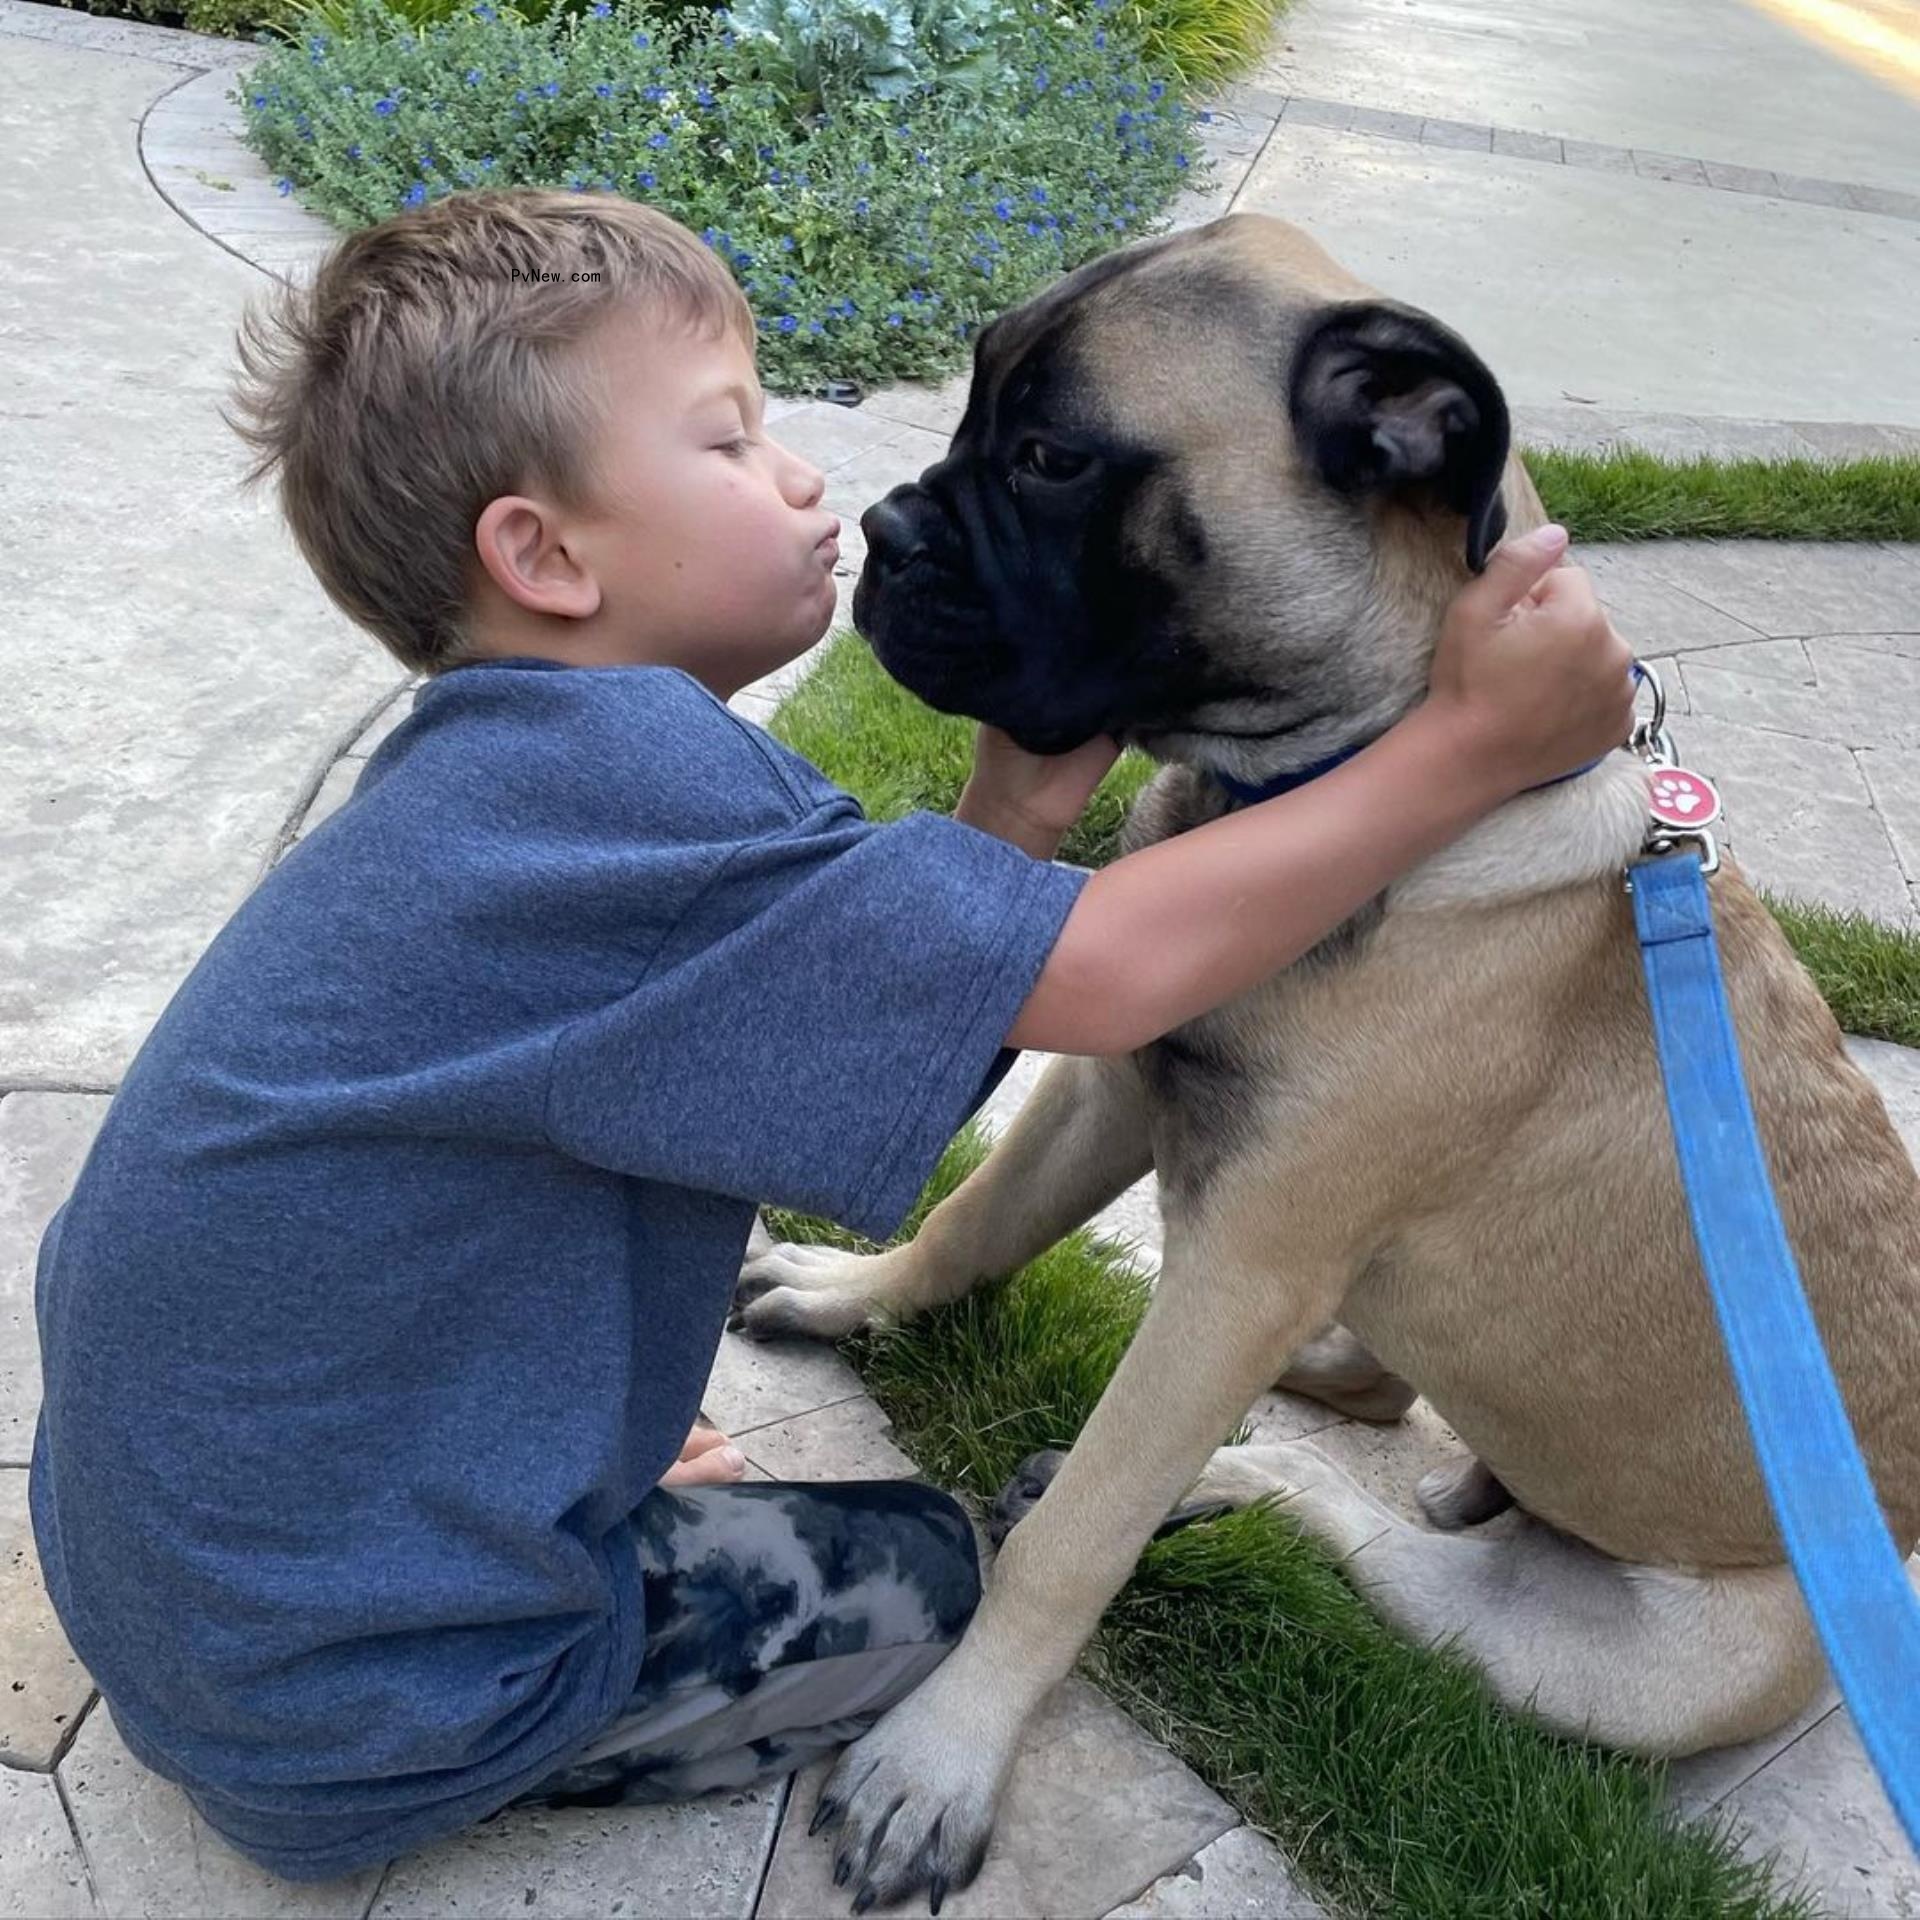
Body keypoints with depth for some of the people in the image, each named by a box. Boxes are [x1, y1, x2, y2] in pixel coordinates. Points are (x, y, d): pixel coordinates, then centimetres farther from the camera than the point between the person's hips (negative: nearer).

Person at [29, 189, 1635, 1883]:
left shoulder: (505, 778, 1)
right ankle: (415, 1788, 6)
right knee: (919, 1579, 7)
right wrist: (1472, 747, -19)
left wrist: (1013, 819, -9)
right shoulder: (615, 774, -29)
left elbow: (849, 1067, 2)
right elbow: (1105, 979, -27)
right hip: (329, 1695, -8)